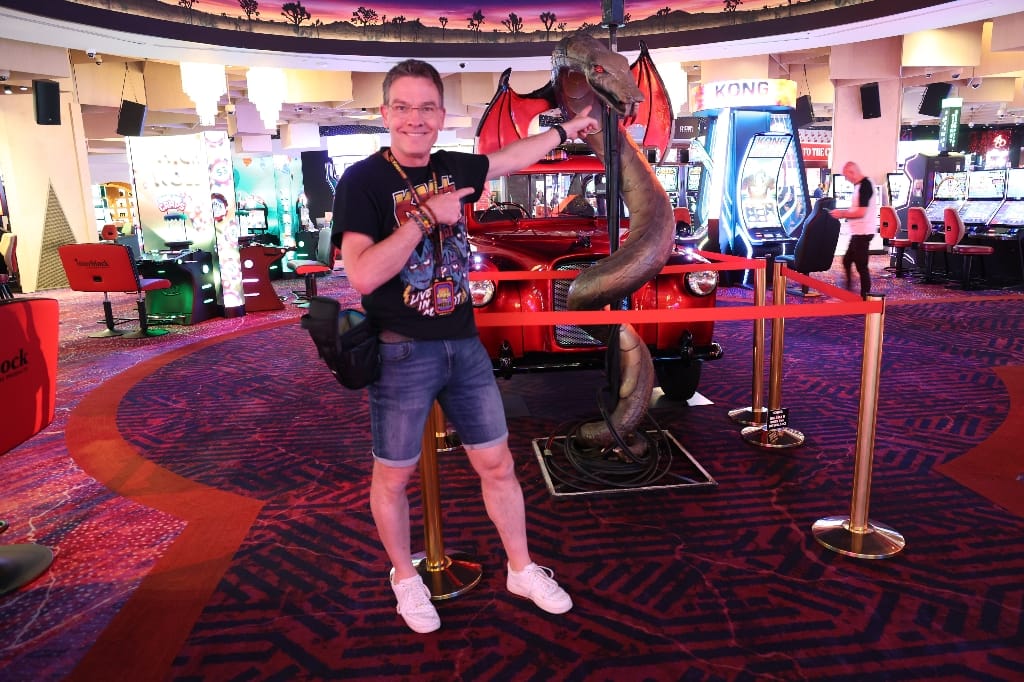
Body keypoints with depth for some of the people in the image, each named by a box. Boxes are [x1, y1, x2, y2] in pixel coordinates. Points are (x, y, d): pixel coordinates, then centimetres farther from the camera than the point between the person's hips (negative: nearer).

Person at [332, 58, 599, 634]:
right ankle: (405, 577, 37)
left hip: (464, 346, 5)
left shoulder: (452, 169, 6)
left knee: (498, 464, 13)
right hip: (402, 353, -5)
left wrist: (567, 129, 37)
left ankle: (522, 570, 34)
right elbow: (364, 275, -24)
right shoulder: (364, 181, -11)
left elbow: (513, 156, 26)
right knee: (394, 477, 11)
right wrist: (427, 215, -21)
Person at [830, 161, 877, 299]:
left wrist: (842, 214, -13)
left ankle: (864, 297, 3)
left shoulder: (864, 185, -17)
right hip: (858, 232, 10)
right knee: (847, 261, 17)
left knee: (861, 266, -4)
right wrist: (843, 212, 11)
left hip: (863, 232, -10)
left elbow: (861, 212, -23)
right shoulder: (860, 185, 13)